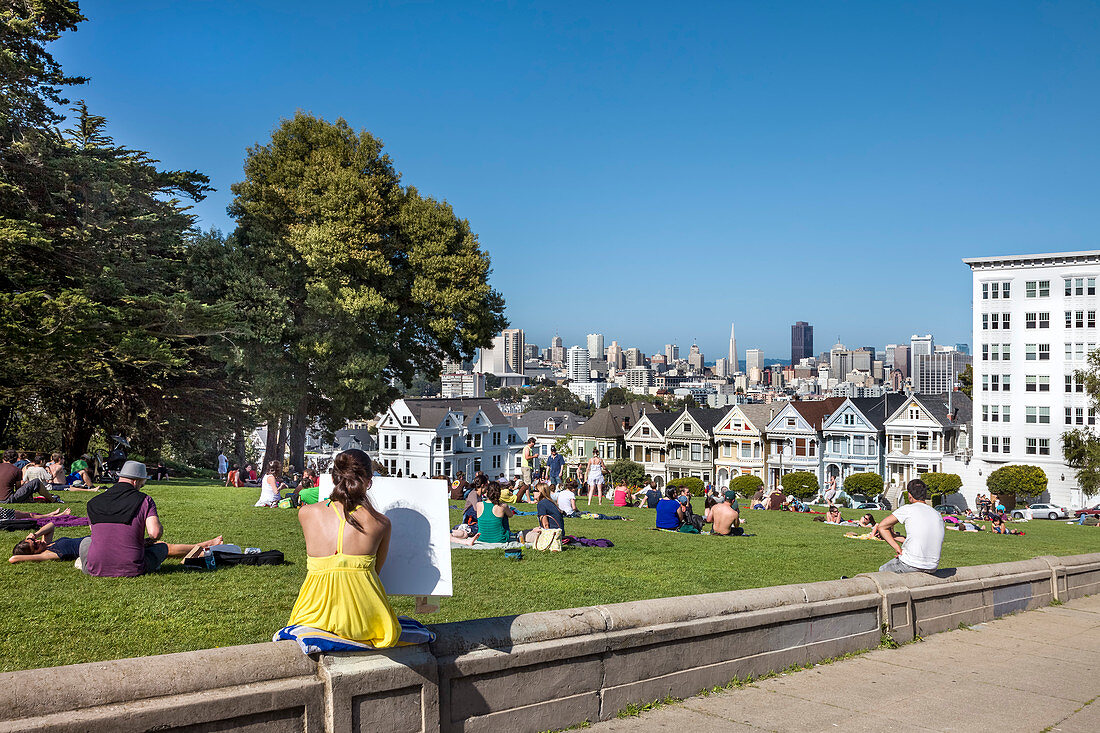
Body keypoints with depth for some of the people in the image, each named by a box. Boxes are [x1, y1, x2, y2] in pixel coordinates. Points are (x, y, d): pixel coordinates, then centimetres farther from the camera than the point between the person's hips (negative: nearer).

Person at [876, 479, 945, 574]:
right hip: (932, 568, 6)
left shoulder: (907, 509, -5)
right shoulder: (938, 515, 10)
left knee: (882, 570, 23)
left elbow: (881, 527, -3)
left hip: (912, 565, -6)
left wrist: (898, 548, -1)